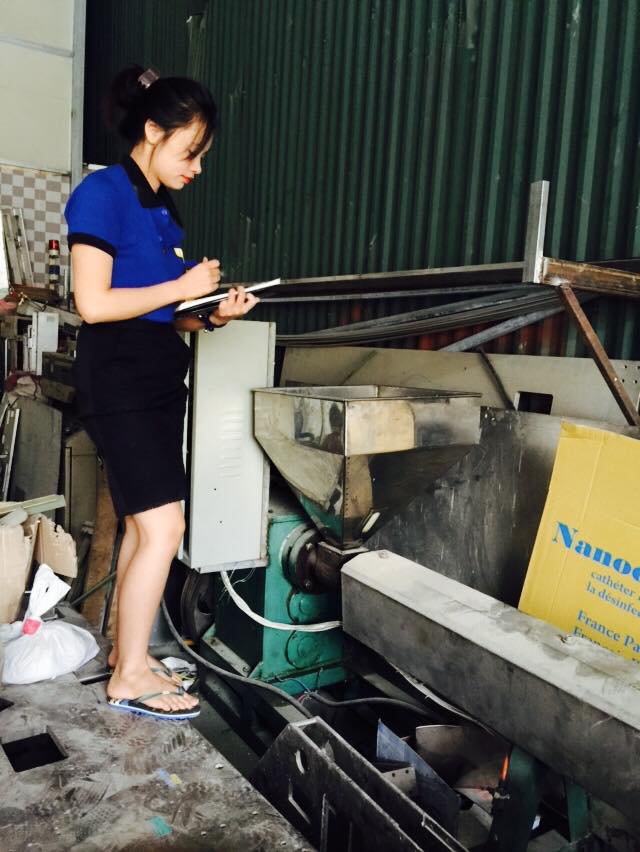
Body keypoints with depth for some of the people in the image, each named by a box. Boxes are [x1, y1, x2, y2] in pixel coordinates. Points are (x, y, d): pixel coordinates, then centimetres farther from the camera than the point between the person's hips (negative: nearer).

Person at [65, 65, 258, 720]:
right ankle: (129, 678, 7)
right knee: (164, 526, -10)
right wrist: (183, 285, -12)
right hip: (118, 381, -8)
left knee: (142, 524, 11)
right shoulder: (103, 193, -9)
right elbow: (93, 303, -17)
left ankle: (126, 652, 25)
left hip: (159, 377, 9)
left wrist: (214, 316, 0)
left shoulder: (162, 209, 15)